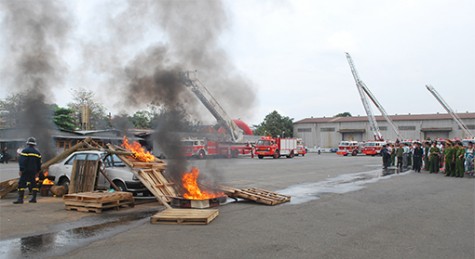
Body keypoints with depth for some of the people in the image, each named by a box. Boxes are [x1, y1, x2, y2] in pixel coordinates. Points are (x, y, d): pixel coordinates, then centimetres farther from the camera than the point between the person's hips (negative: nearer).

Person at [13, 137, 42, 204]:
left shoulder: (25, 151, -7)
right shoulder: (37, 152, 12)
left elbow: (22, 161, -13)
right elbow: (39, 163, 16)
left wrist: (21, 170, -11)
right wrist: (37, 171, 22)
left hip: (26, 171, -6)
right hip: (33, 171, 6)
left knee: (22, 184, -5)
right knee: (33, 183, 12)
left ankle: (20, 199, -11)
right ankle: (34, 198, 13)